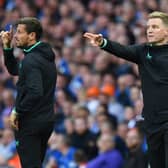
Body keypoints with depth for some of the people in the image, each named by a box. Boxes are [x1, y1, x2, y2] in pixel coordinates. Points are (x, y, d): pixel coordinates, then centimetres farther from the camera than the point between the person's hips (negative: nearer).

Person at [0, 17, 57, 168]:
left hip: (30, 122, -9)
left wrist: (17, 111, -18)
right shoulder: (46, 56, 11)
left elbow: (35, 92, -30)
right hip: (46, 120, 9)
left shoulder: (31, 60, -19)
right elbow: (14, 70, 23)